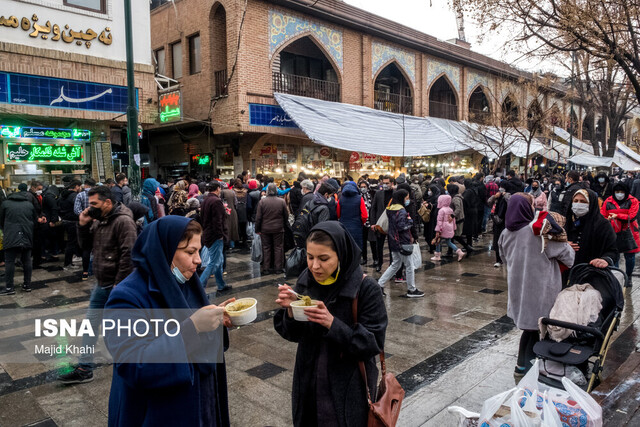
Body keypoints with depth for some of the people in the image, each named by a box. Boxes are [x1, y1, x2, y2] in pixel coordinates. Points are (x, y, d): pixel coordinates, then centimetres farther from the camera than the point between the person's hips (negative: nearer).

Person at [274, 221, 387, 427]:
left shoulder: (366, 288, -20)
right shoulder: (306, 282, -5)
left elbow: (374, 343, -19)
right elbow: (294, 335, 2)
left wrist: (332, 324, -31)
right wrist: (290, 310, -19)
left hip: (349, 388, -4)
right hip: (308, 382, 5)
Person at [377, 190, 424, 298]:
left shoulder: (391, 209, 10)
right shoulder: (401, 211, -18)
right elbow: (401, 226, -24)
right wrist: (410, 221, -9)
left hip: (394, 242, 9)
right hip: (402, 243, -9)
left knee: (395, 265, 18)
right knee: (410, 266, 5)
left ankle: (380, 285, 16)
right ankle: (411, 290, 16)